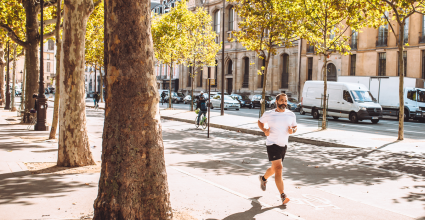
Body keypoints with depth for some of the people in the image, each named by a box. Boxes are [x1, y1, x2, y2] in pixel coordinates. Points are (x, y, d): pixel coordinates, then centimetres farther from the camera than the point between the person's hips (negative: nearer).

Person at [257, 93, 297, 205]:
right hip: (272, 144, -5)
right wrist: (264, 130, -9)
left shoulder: (291, 115, 2)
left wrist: (292, 130, -9)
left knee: (274, 169, 22)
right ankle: (283, 195, -16)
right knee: (278, 169, -16)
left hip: (283, 145, 5)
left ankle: (263, 178, 53)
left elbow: (295, 127, 14)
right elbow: (260, 122, 11)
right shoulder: (268, 114, -6)